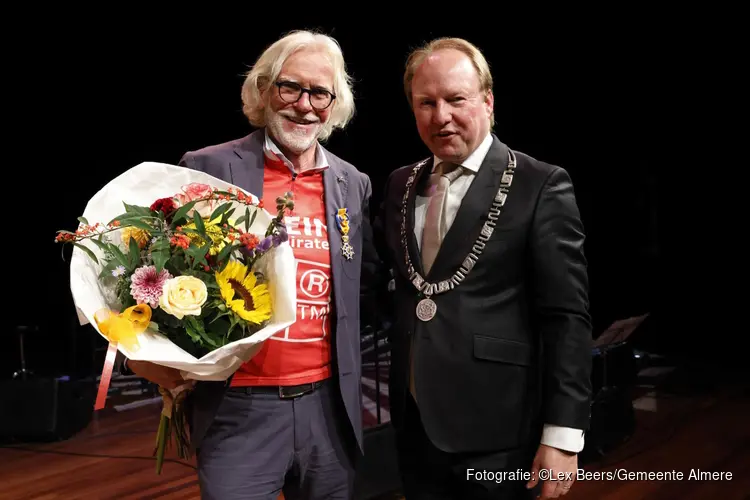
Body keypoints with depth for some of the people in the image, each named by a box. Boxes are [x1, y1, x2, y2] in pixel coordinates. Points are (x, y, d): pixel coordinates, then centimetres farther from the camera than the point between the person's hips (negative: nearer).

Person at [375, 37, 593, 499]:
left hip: (495, 429, -5)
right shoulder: (400, 184, 9)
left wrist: (563, 436, -14)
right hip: (415, 423, 5)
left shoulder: (541, 186, -8)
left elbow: (567, 317, -11)